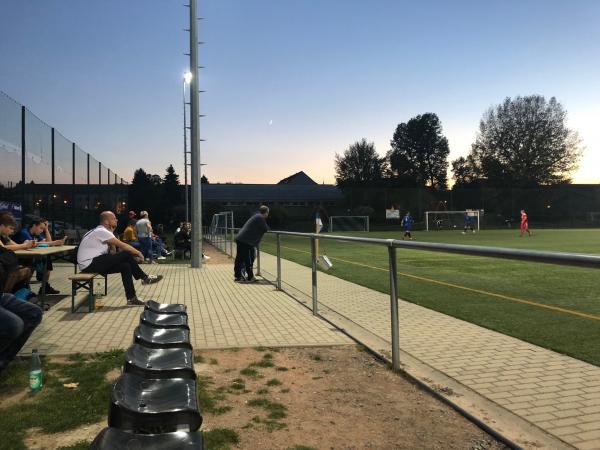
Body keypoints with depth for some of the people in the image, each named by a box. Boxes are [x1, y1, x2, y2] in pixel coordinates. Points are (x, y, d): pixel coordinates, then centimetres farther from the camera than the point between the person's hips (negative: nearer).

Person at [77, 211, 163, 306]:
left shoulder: (102, 231, 16)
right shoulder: (101, 231, -15)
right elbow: (122, 246, -15)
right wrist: (138, 252, -3)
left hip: (92, 264, 10)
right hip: (89, 265, -10)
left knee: (125, 265, -2)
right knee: (126, 255, -16)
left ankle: (131, 298, 0)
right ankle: (145, 278, -2)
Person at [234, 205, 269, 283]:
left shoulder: (256, 216, 21)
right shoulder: (260, 218, -9)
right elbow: (266, 229, -8)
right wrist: (266, 227, 14)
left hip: (240, 239, 10)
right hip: (246, 241, -10)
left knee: (239, 258, 13)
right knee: (249, 259, -2)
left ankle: (237, 276, 20)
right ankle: (250, 278, 4)